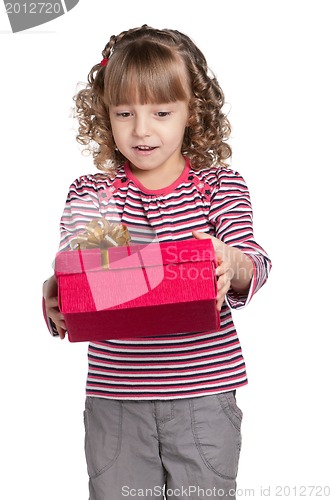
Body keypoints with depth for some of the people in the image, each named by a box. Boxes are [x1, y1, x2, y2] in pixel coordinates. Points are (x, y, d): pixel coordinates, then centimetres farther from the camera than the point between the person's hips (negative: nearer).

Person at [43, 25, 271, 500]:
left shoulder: (221, 185, 1)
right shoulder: (92, 193, 2)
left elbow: (252, 262, -10)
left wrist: (234, 265, -34)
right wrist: (57, 299, -29)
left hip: (204, 393, 0)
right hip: (114, 397, 1)